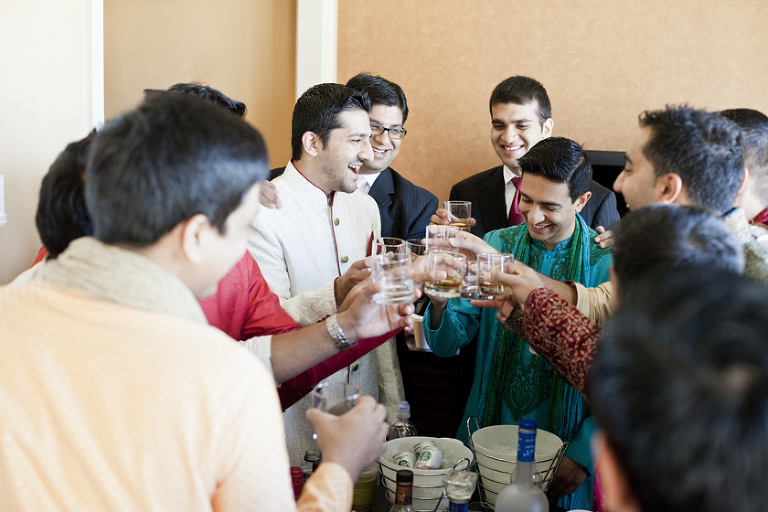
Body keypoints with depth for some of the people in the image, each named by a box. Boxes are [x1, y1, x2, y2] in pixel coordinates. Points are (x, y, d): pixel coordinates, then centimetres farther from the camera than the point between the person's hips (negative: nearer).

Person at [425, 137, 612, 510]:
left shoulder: (608, 263, -12)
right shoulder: (495, 246, -3)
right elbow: (447, 344, -4)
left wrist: (584, 454, -12)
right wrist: (440, 304, -24)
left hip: (565, 445, -2)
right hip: (489, 436, 3)